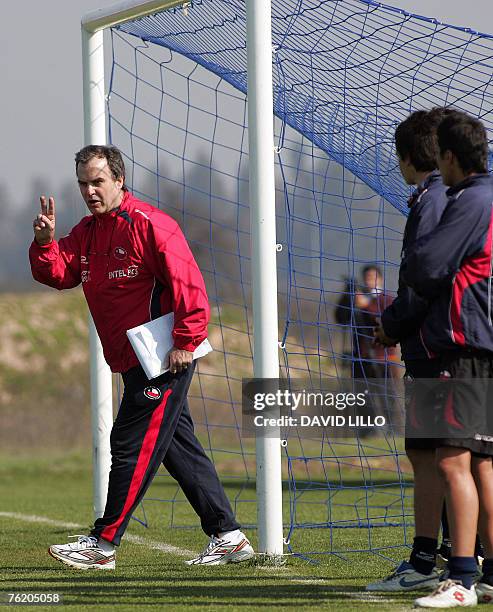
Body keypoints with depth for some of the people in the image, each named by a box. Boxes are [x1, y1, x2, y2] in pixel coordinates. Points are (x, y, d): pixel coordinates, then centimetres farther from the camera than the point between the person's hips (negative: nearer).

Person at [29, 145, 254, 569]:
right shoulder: (87, 232, 15)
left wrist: (185, 341, -20)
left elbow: (189, 284, -17)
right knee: (180, 449, 10)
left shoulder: (149, 224, -13)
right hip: (132, 360, 9)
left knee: (132, 446, -7)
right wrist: (45, 243, -12)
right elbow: (59, 274, 6)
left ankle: (104, 543, -4)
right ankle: (228, 537, 15)